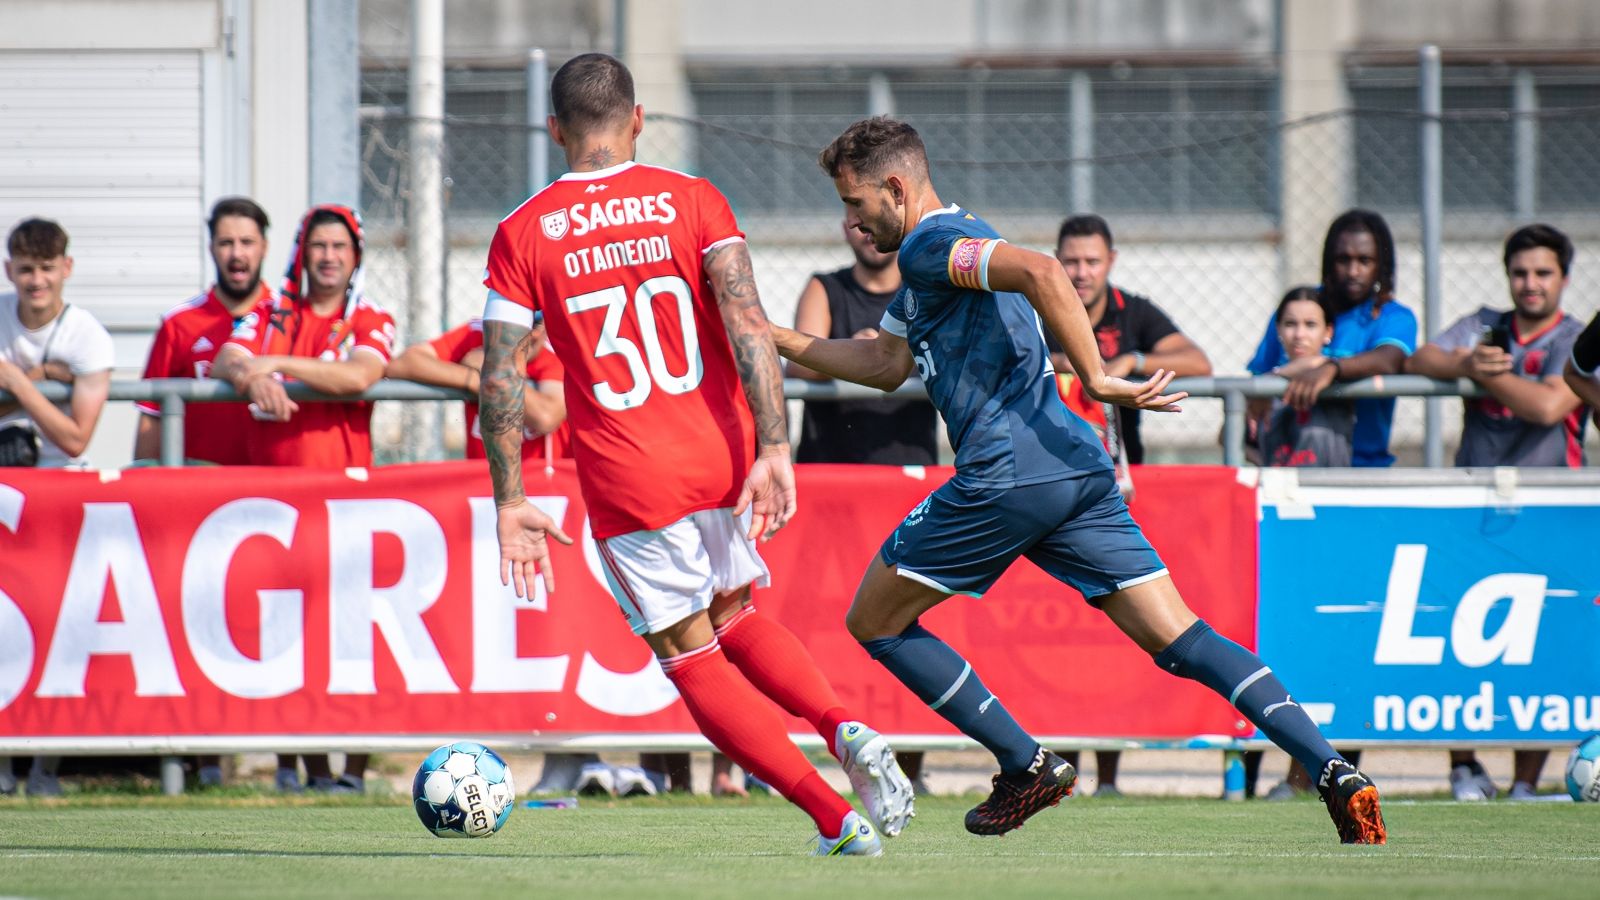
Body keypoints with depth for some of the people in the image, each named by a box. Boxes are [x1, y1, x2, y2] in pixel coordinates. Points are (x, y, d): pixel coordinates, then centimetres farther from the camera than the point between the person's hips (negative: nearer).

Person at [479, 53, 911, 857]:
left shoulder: (521, 235, 0)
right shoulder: (690, 201, 1)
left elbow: (499, 380, -5)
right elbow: (747, 324, -11)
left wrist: (510, 502, 1)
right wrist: (772, 449, -14)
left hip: (629, 486, -2)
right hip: (723, 460, 3)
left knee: (691, 658, 9)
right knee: (733, 619, 26)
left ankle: (834, 818, -2)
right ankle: (844, 728, 0)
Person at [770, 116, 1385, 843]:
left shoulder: (931, 244, -5)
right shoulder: (935, 257, 25)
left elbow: (1039, 271, -23)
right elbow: (885, 364, 34)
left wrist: (1096, 379, -24)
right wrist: (773, 339, 31)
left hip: (1006, 476, -9)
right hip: (1077, 471, 9)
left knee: (875, 620, 9)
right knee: (1178, 639, 0)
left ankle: (1026, 765, 4)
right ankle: (1336, 775, -15)